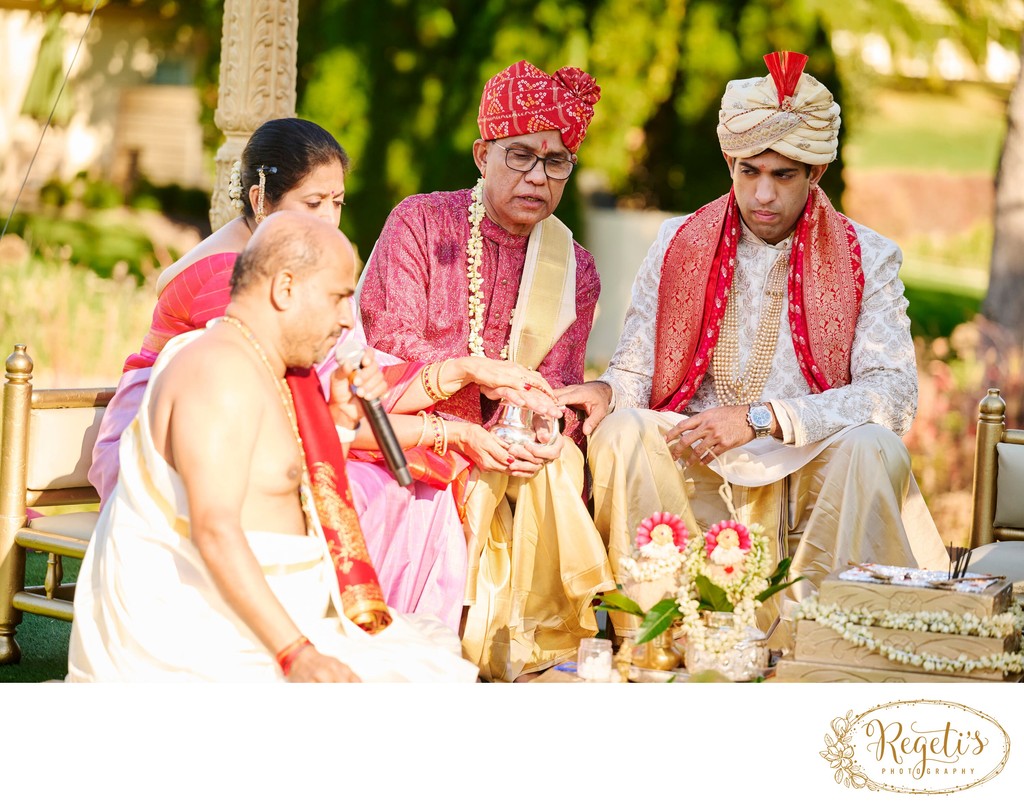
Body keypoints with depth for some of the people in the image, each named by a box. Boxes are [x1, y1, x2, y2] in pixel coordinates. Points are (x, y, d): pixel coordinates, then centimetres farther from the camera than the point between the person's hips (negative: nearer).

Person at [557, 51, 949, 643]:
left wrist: (762, 418, -19)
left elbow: (894, 393, -9)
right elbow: (637, 370, 9)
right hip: (691, 467, 2)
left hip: (811, 467, -1)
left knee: (875, 449, -33)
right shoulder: (678, 244, 9)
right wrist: (608, 391, -18)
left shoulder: (866, 259, 2)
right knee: (619, 432, -28)